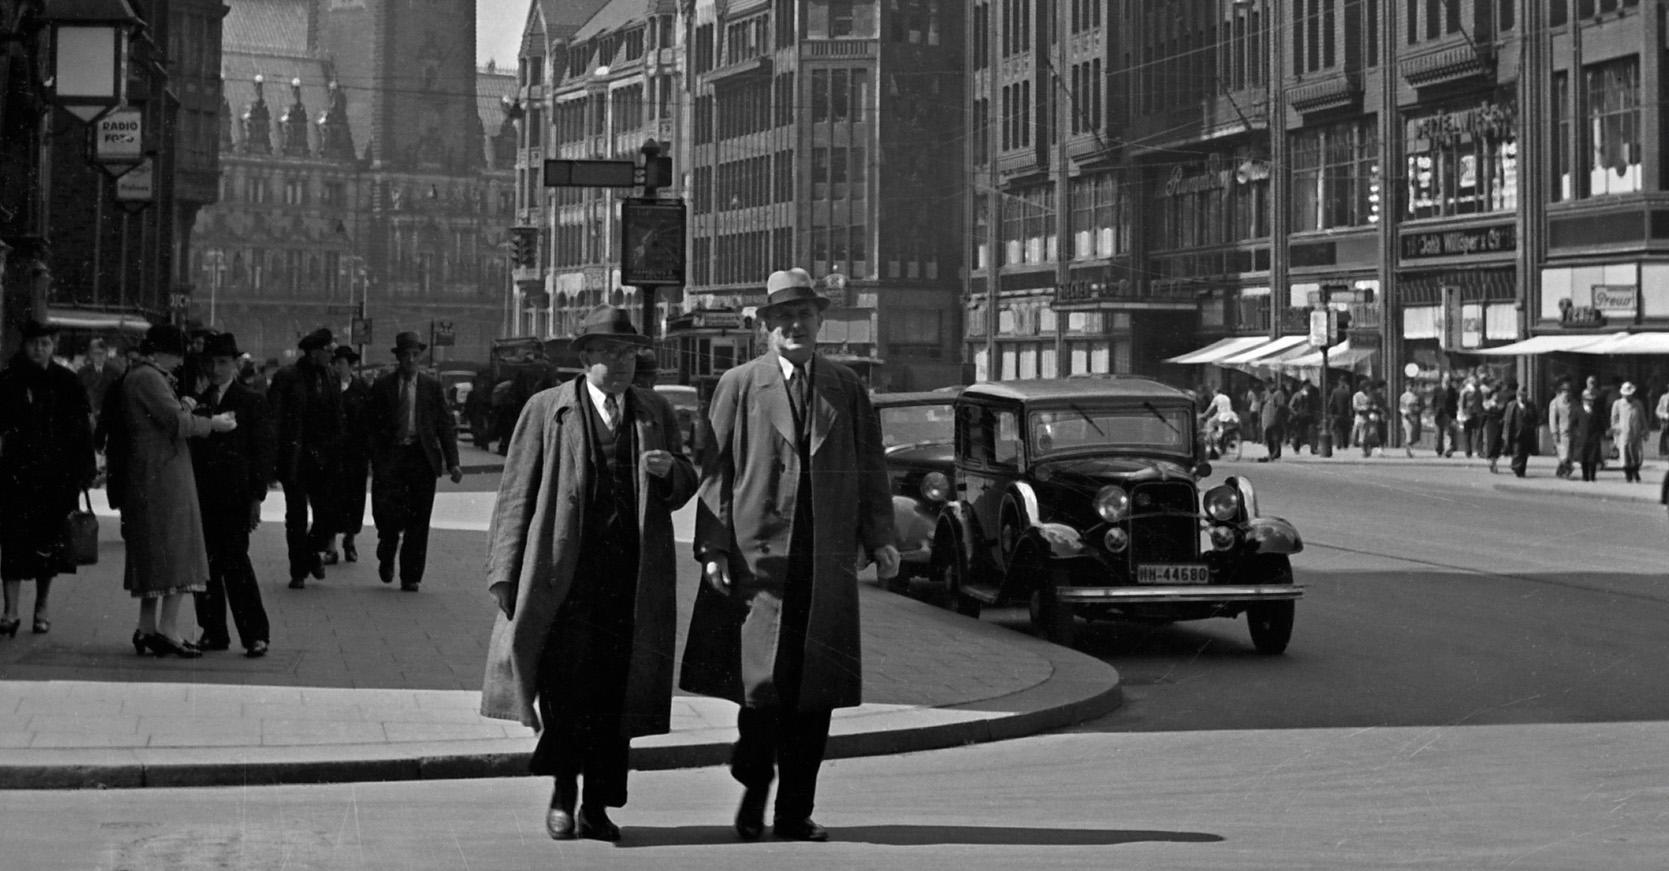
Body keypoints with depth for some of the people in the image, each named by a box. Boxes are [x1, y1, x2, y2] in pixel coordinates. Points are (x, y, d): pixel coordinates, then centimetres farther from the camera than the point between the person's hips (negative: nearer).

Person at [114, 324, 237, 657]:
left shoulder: (144, 377, 18)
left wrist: (182, 408, 9)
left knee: (153, 554, 13)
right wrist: (212, 423, -7)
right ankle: (168, 628, -9)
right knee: (174, 550, -8)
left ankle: (148, 627, 15)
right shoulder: (147, 378, -14)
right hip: (162, 476, -11)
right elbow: (176, 423, -19)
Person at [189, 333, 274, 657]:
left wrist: (257, 497, -8)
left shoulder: (251, 402, 2)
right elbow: (190, 446, 15)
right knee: (206, 565, 5)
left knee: (235, 562, -10)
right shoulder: (197, 402, 14)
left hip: (235, 497, -5)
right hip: (201, 497, 5)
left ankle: (255, 634, -5)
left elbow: (263, 451, -1)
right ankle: (213, 632, 13)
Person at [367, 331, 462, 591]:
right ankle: (386, 558, 23)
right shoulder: (382, 387, 6)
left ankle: (411, 577, 8)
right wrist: (376, 460, -5)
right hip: (391, 457, -1)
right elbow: (371, 425, 6)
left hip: (423, 458, 1)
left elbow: (446, 426, 6)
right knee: (388, 516, -6)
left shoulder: (432, 386, 8)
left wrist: (452, 463, -3)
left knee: (418, 521, 0)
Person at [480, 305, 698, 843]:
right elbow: (517, 493, 4)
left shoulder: (656, 413, 16)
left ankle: (597, 807, 10)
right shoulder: (546, 410, 6)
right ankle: (563, 792, 9)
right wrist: (506, 573, -3)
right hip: (564, 572, -3)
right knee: (564, 685, -10)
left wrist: (672, 470, -5)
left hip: (632, 578, 3)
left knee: (615, 693, 2)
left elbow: (681, 493, 20)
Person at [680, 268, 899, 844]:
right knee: (762, 683, -9)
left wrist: (879, 537, -1)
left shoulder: (847, 390, 13)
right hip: (757, 558, -3)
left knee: (813, 693, 3)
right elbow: (716, 472, 2)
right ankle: (754, 791, 14)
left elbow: (869, 470, 13)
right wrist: (714, 549, -6)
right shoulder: (738, 386, 6)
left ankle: (795, 813, 12)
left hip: (827, 564, 3)